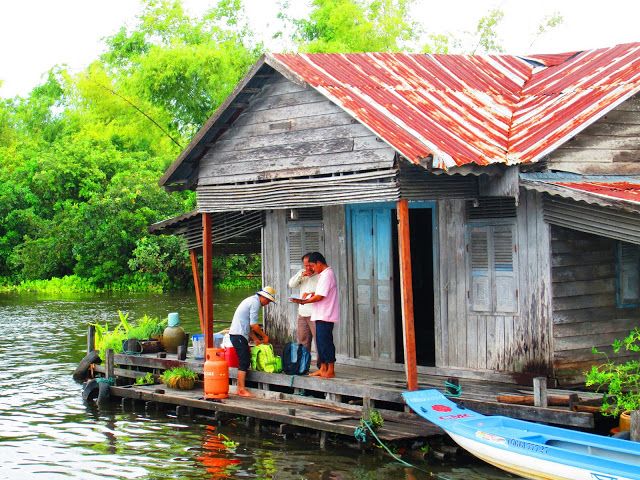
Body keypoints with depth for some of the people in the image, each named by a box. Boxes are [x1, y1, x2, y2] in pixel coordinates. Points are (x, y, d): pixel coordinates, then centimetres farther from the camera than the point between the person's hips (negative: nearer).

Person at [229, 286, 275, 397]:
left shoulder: (251, 300, 20)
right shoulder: (255, 302, -12)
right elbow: (254, 325, -16)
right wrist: (264, 336, -3)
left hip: (236, 334, 10)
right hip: (239, 335, -10)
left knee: (244, 361, 11)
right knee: (244, 362, -9)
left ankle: (239, 388, 14)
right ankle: (242, 390, -10)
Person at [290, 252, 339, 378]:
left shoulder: (327, 275, -15)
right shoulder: (324, 274, 17)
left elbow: (320, 297, -19)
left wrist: (303, 301, -11)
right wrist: (313, 295, 7)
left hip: (325, 316, -10)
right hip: (321, 315, 10)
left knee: (325, 342, -6)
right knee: (320, 341, 11)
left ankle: (330, 370, -2)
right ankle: (323, 369, 15)